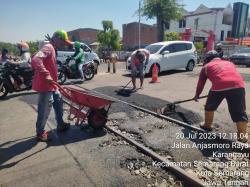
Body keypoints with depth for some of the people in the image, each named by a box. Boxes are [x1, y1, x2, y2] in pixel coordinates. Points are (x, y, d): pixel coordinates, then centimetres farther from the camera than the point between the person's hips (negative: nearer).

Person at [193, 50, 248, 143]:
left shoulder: (206, 66, 25)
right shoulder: (230, 63, 36)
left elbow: (200, 83, 30)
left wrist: (197, 95, 44)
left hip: (219, 86, -2)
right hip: (238, 85, 3)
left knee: (209, 107, 23)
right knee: (239, 112, 12)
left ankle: (207, 125, 38)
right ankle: (243, 135, 14)